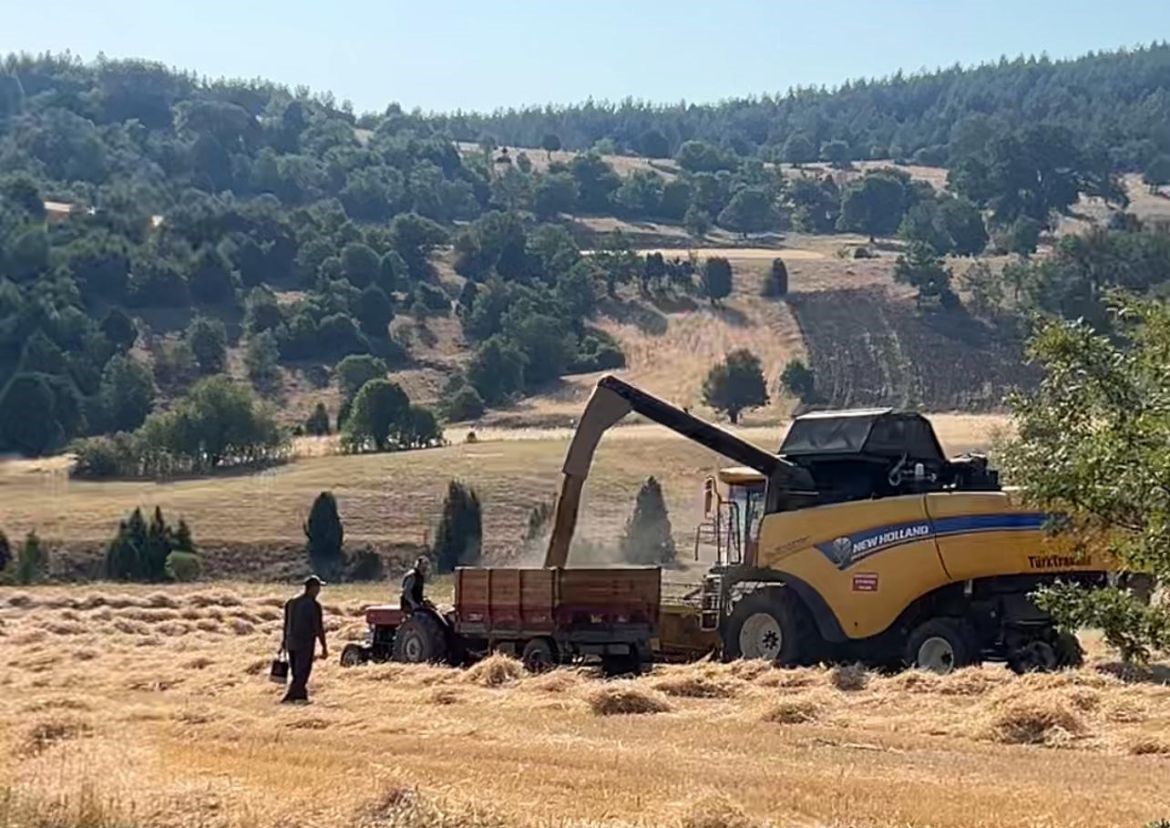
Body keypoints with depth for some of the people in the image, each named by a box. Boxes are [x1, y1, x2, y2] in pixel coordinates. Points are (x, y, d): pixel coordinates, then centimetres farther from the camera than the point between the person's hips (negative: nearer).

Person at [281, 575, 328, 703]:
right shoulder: (314, 605, -13)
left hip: (291, 643, 7)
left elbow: (286, 624, 15)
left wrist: (285, 640, 26)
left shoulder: (292, 602, 7)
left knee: (297, 673, 15)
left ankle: (302, 696, 19)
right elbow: (319, 628, -13)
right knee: (302, 673, -2)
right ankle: (290, 697, -7)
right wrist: (324, 647, -8)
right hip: (305, 643, -7)